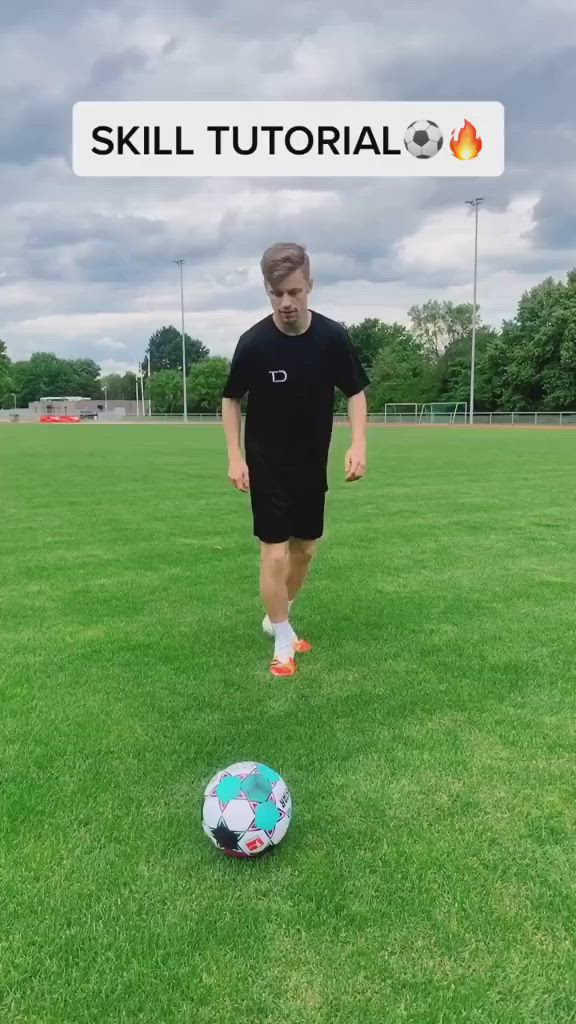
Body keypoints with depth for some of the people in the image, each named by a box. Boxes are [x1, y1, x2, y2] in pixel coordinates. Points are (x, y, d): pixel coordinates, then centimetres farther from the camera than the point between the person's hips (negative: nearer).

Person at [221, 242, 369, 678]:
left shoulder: (333, 336, -11)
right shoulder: (253, 342, -16)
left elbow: (355, 392, 1)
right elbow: (232, 400, -3)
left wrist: (359, 443, -13)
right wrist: (235, 456, -10)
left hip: (313, 465, 4)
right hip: (267, 466, -3)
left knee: (306, 548, 13)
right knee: (275, 551, -6)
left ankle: (278, 617, 38)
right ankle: (283, 640, 13)